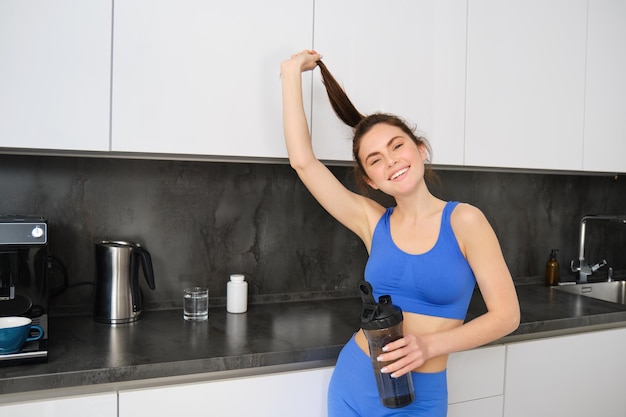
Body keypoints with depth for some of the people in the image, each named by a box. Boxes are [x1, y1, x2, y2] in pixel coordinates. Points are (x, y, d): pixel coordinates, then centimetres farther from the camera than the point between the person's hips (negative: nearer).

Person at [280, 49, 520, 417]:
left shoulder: (464, 220, -10)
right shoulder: (373, 222, -4)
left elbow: (506, 314, -9)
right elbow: (303, 161, -9)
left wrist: (430, 344, -22)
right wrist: (292, 73, -4)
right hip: (354, 385, 3)